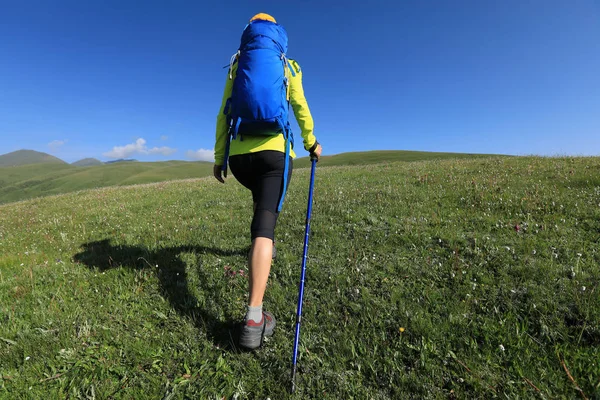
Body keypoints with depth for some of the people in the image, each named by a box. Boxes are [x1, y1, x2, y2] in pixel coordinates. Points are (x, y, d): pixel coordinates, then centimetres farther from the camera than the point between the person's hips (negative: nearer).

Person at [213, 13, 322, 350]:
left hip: (238, 154, 4)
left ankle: (265, 246, 52)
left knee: (263, 200, 33)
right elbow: (301, 108, 7)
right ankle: (254, 318, -23)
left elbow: (224, 115, 10)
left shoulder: (237, 67, 17)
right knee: (264, 225, -14)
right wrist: (312, 143, 20)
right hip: (274, 151, -3)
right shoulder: (288, 66, 14)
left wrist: (219, 158, 11)